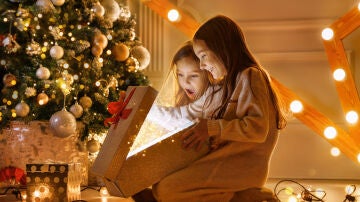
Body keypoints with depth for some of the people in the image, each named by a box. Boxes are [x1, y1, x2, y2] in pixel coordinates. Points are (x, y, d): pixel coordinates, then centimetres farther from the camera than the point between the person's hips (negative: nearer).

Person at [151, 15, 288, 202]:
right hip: (223, 161, 10)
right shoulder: (221, 87, 19)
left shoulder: (249, 76, -9)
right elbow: (191, 111, 31)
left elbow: (258, 128, -20)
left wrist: (213, 128, -21)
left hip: (241, 165, -10)